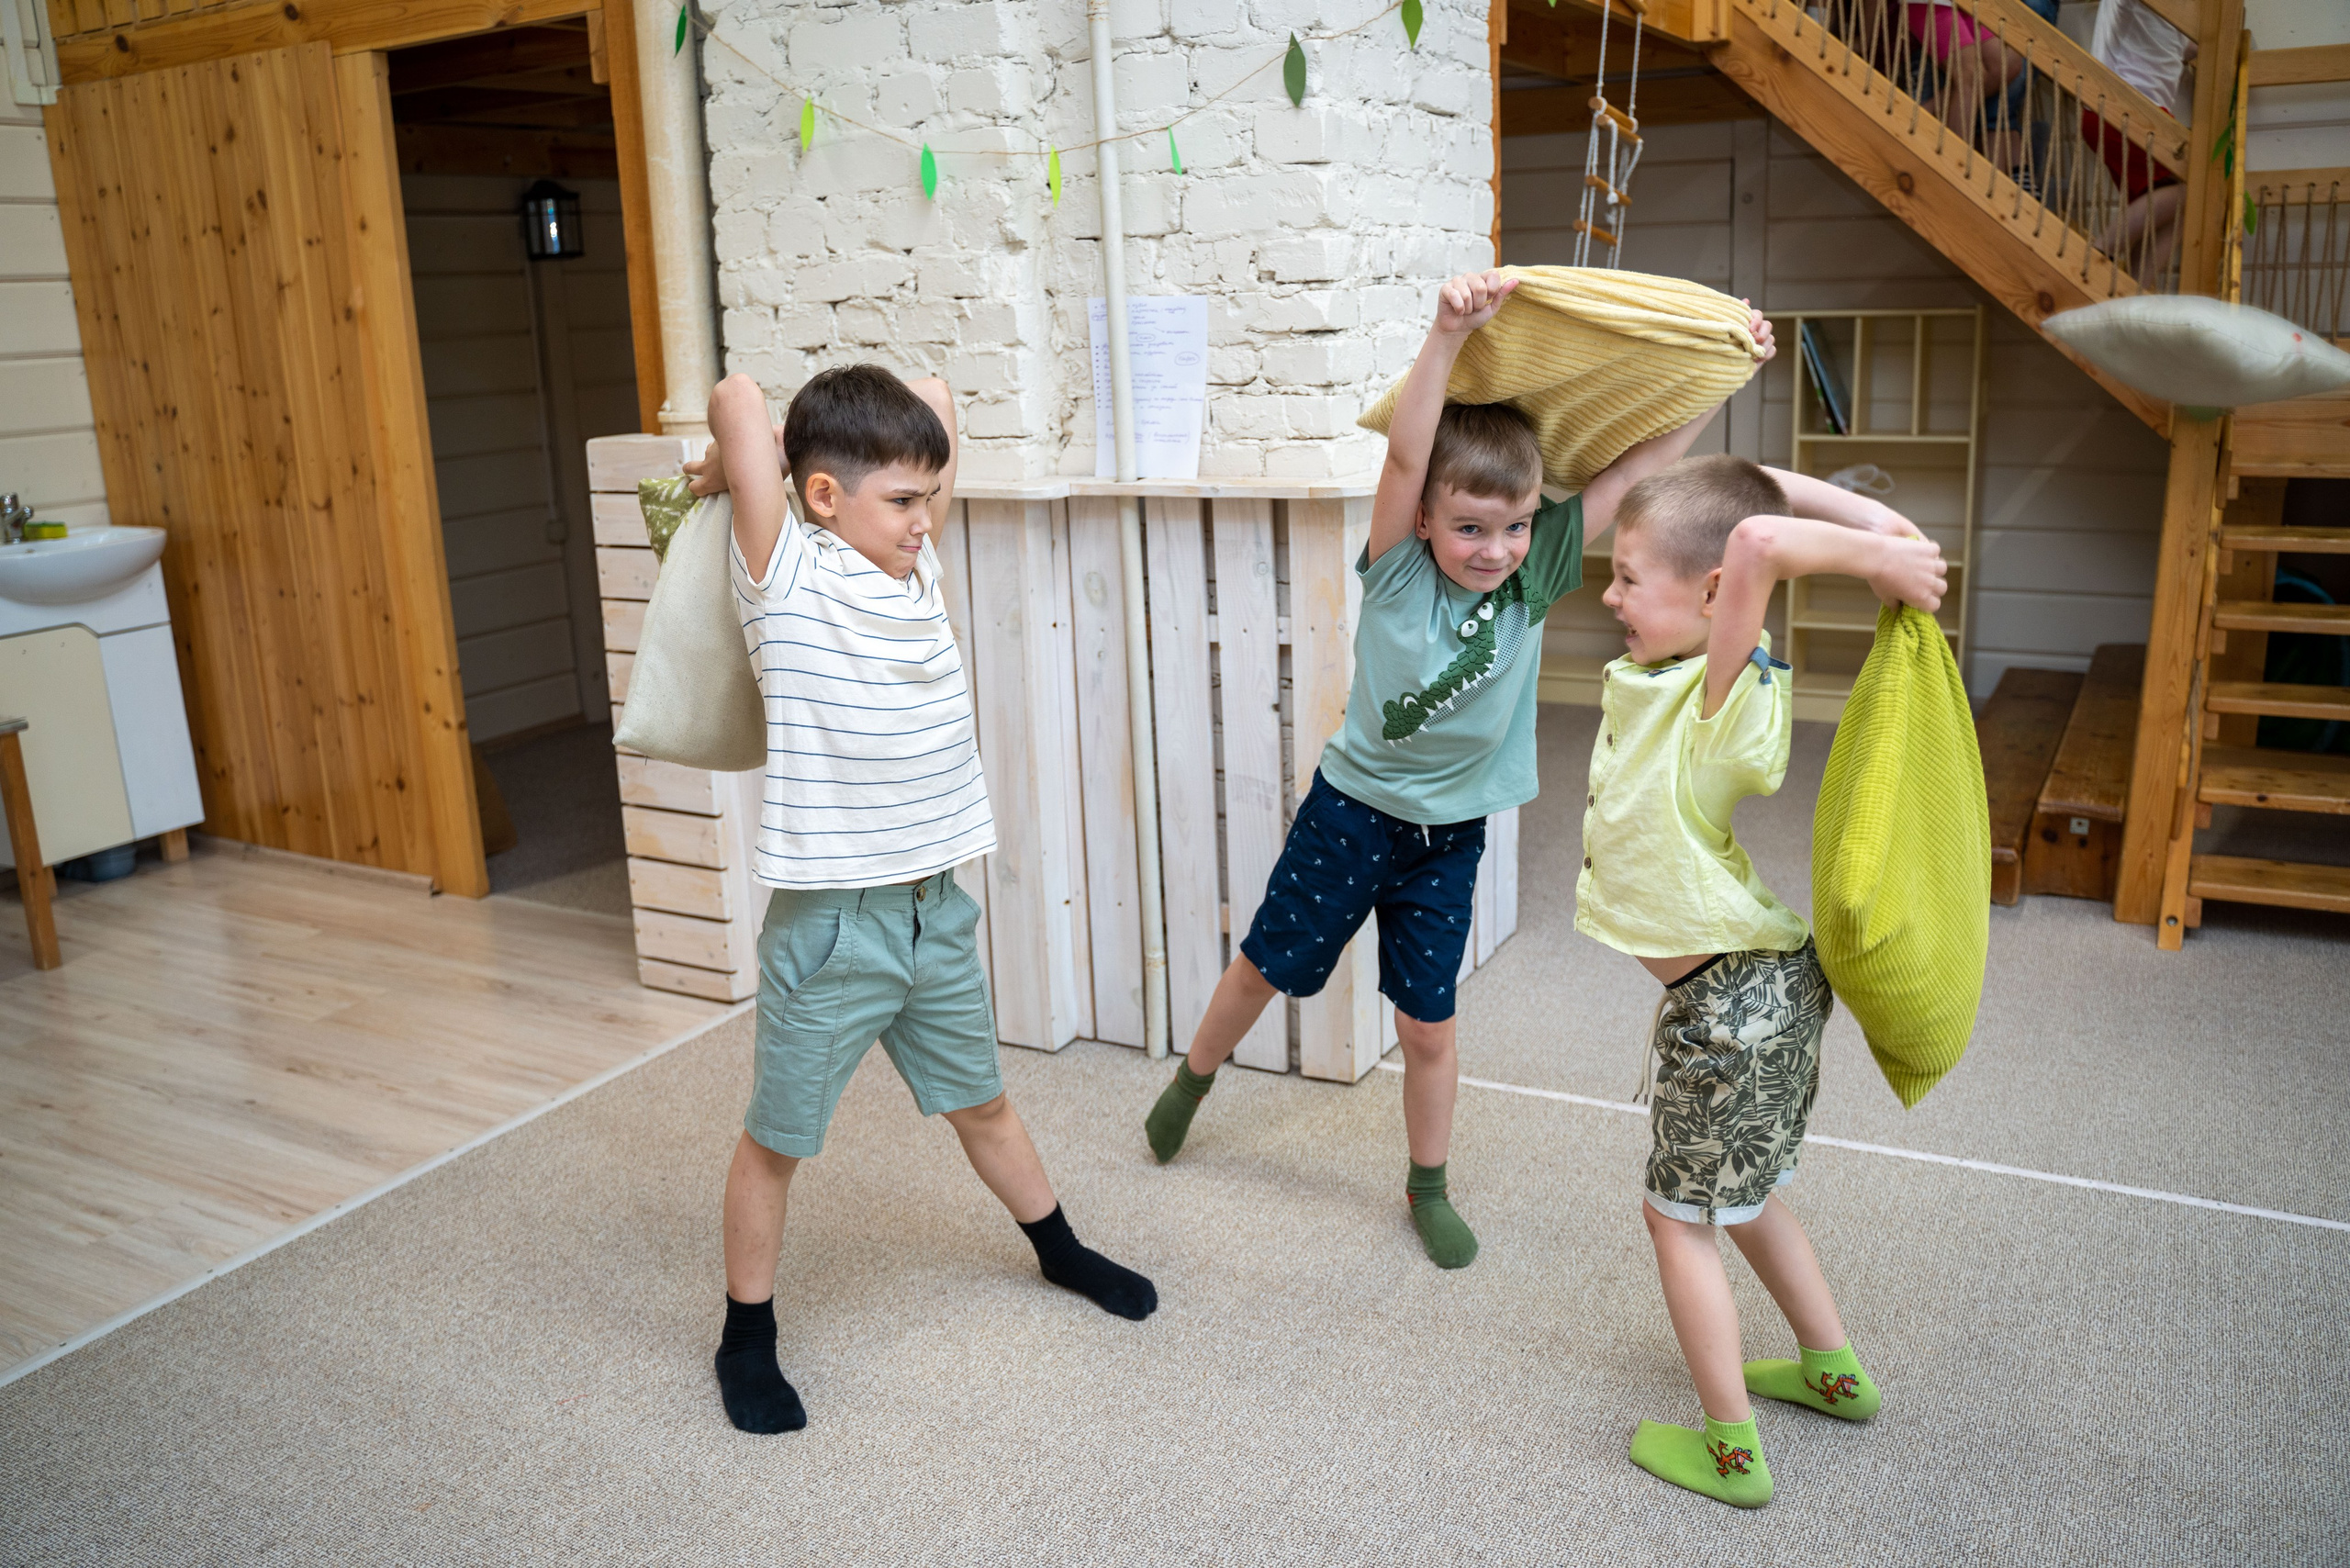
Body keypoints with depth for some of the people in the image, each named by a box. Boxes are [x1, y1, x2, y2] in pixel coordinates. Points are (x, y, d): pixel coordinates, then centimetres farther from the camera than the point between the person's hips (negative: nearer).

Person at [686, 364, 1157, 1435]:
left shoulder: (917, 570, 5)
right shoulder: (787, 581, -13)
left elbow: (934, 403, 12)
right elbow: (738, 400, -21)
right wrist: (736, 466, -4)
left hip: (936, 908, 6)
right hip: (828, 925, -6)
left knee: (978, 1101, 25)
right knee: (776, 1139, 11)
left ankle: (1063, 1253, 45)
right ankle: (746, 1339, 30)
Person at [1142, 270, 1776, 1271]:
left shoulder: (1535, 574, -11)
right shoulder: (1398, 568, -18)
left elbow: (1640, 466, -12)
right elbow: (1405, 453, -35)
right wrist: (1450, 334, -47)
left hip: (1452, 835, 2)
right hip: (1350, 810, -2)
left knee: (1427, 1025, 11)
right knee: (1267, 966, 15)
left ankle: (1429, 1190, 32)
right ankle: (1193, 1079, 44)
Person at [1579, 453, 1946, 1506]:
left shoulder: (1726, 698, -25)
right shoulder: (1666, 673, -1)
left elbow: (1761, 538, -43)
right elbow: (1760, 498, 6)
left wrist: (1881, 559, -28)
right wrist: (1872, 519, -1)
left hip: (1734, 1002, -9)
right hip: (1762, 983, 9)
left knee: (1679, 1212, 8)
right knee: (1739, 1193, 26)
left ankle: (1730, 1450, 22)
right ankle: (1835, 1371, 43)